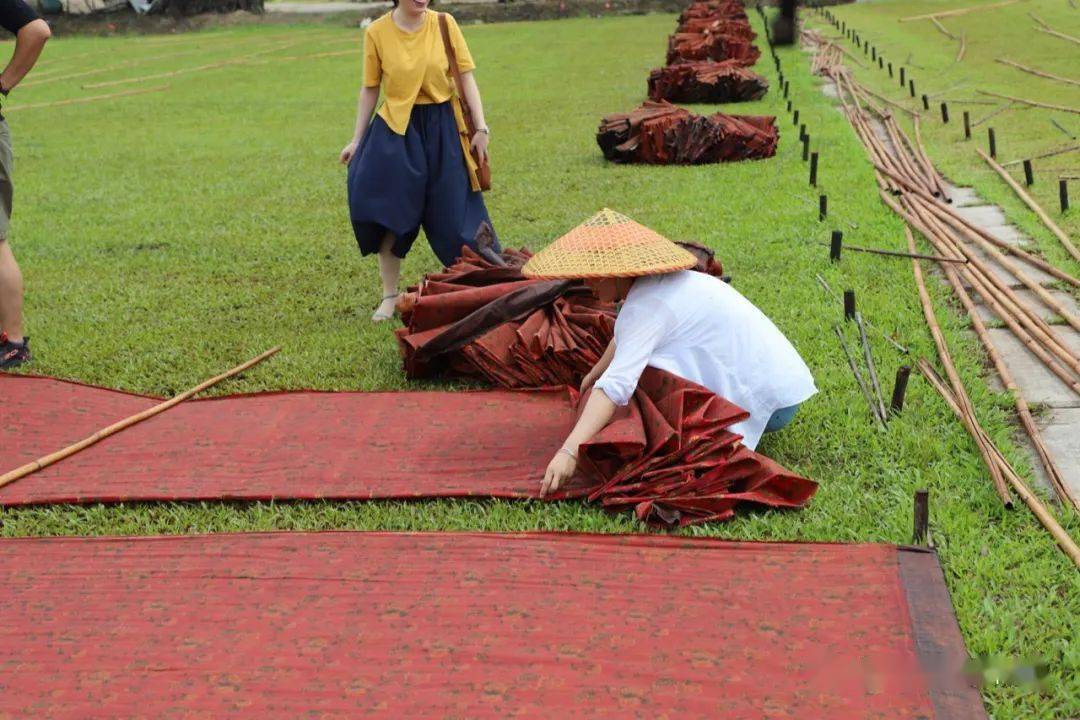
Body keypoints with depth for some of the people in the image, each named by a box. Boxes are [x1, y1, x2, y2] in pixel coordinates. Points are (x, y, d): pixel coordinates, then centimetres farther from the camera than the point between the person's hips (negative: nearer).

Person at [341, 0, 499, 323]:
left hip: (443, 128, 0)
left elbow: (466, 77, -1)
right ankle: (390, 296, 16)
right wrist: (357, 140, 6)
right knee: (387, 213, 1)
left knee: (453, 212, 4)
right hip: (396, 130, 0)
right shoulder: (377, 32, -5)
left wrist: (480, 128, -5)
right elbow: (370, 89, 3)